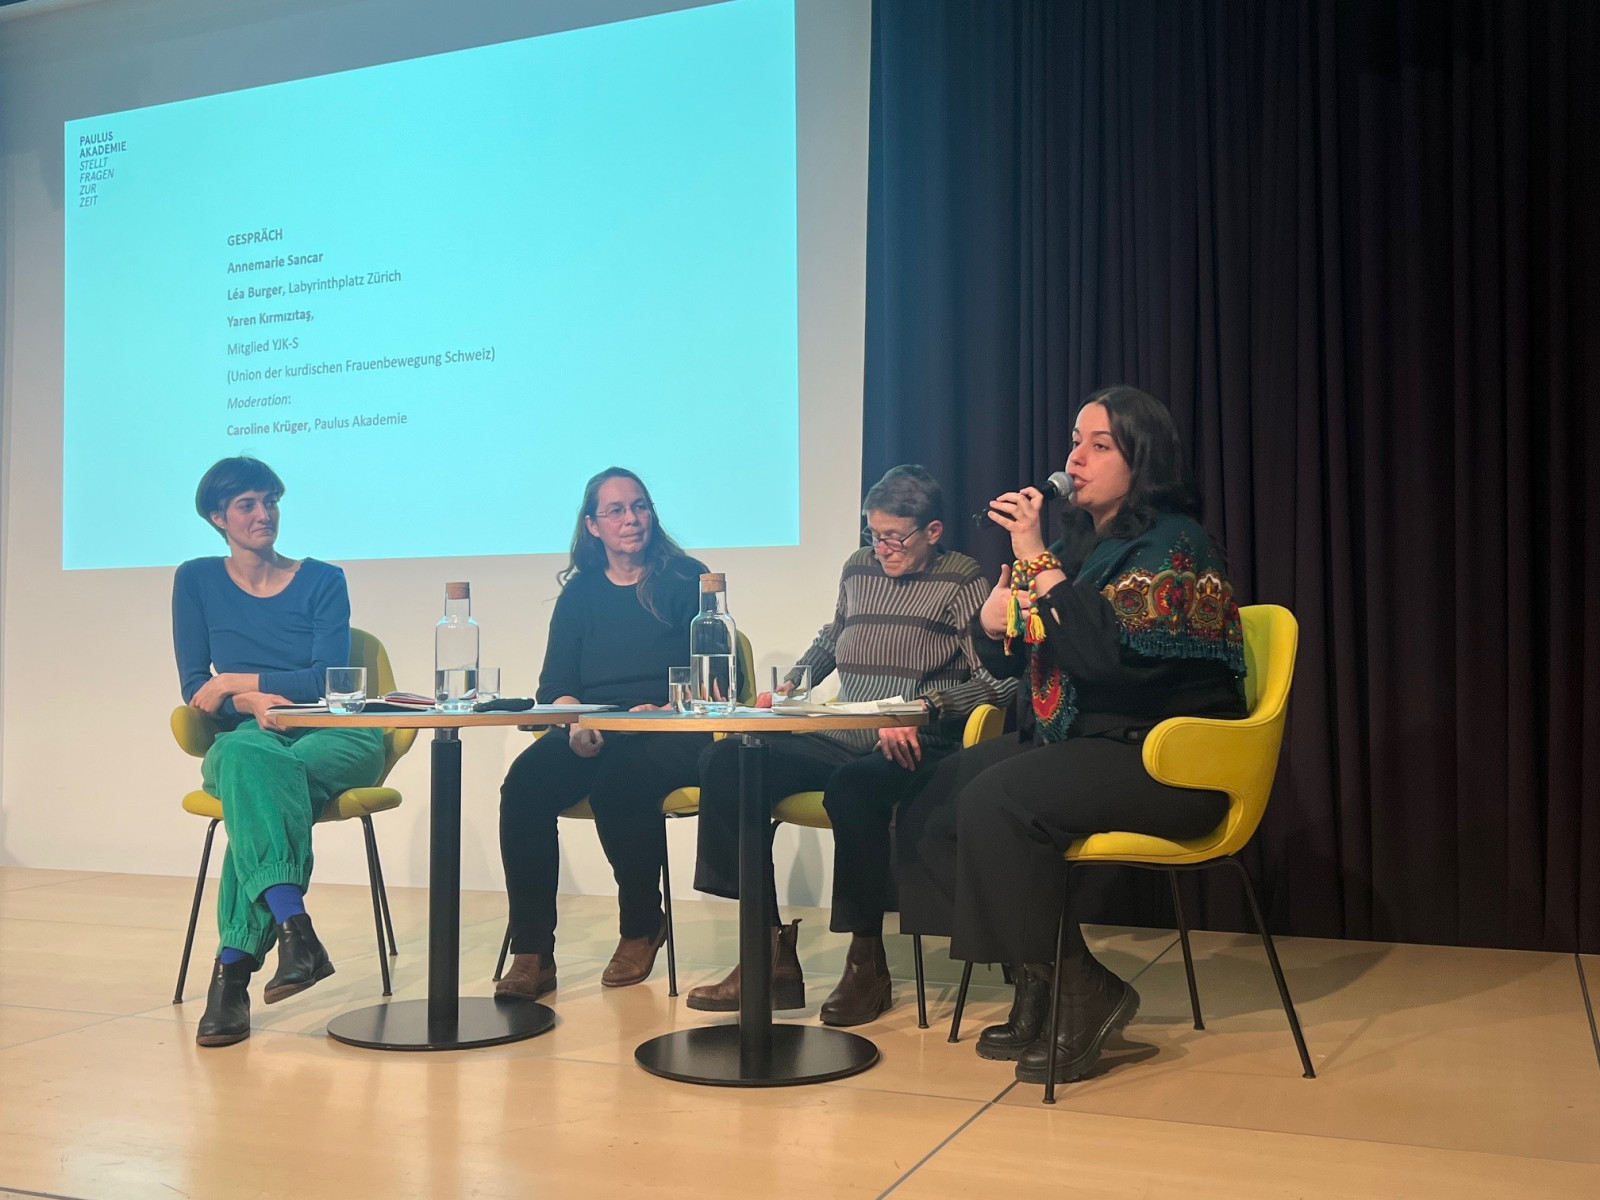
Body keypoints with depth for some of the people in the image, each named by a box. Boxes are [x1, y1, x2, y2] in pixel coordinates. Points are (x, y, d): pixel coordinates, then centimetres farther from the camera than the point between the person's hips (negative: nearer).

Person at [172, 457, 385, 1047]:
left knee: (261, 782, -35)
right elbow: (194, 688, 4)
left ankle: (233, 966, -39)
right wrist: (252, 700, -15)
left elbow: (330, 677, -7)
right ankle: (295, 930, -53)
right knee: (252, 758, -38)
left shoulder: (322, 581, 5)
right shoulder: (197, 581, 10)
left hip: (334, 737, 0)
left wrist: (235, 683, -9)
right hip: (244, 737, 1)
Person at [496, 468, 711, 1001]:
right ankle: (531, 954, -22)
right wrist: (577, 722, -12)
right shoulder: (580, 592, 14)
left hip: (672, 733, -3)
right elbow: (555, 686, 9)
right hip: (591, 736, 3)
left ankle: (642, 927, -8)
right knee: (525, 782, -26)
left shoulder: (686, 580, 5)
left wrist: (661, 710, -18)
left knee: (620, 781, -35)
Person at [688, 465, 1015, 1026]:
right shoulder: (859, 569, 17)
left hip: (914, 748, -6)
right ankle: (772, 953, -17)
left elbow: (998, 680, -13)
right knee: (724, 764, -15)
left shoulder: (961, 583, -1)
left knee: (853, 786, -40)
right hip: (840, 740, 6)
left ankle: (868, 963, -21)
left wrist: (922, 707, -24)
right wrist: (787, 687, 20)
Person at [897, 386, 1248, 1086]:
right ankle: (1033, 985, -4)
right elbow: (998, 656, 15)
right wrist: (1011, 569, -3)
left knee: (997, 802, -28)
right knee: (936, 794, -6)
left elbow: (1108, 652, -26)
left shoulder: (1172, 544, -9)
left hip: (1166, 763, -9)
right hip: (1077, 747, 9)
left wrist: (1037, 559, -21)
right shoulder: (1079, 545, 15)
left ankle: (1080, 990, -13)